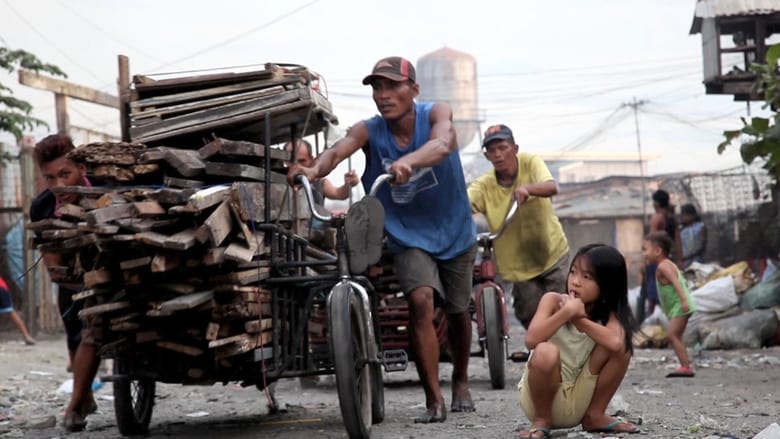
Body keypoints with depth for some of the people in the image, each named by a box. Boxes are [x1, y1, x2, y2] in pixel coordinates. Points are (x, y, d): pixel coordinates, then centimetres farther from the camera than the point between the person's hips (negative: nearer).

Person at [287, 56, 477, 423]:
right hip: (408, 237, -1)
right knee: (420, 301, -24)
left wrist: (408, 161, -62)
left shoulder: (436, 113, -18)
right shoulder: (369, 131, -17)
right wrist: (314, 169, -60)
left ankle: (460, 382, 43)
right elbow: (338, 150, -37)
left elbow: (442, 144, -40)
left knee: (457, 311, 14)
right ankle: (434, 400, -16)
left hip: (453, 231, 1)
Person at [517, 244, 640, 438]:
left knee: (621, 347, -15)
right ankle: (542, 420, -9)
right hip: (541, 398, -2)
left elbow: (615, 342, -30)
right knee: (545, 352, -34)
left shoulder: (608, 313, -6)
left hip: (578, 403, 3)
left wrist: (579, 319, -23)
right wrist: (567, 312, -29)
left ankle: (594, 415, 1)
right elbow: (531, 340, -28)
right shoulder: (553, 300, -11)